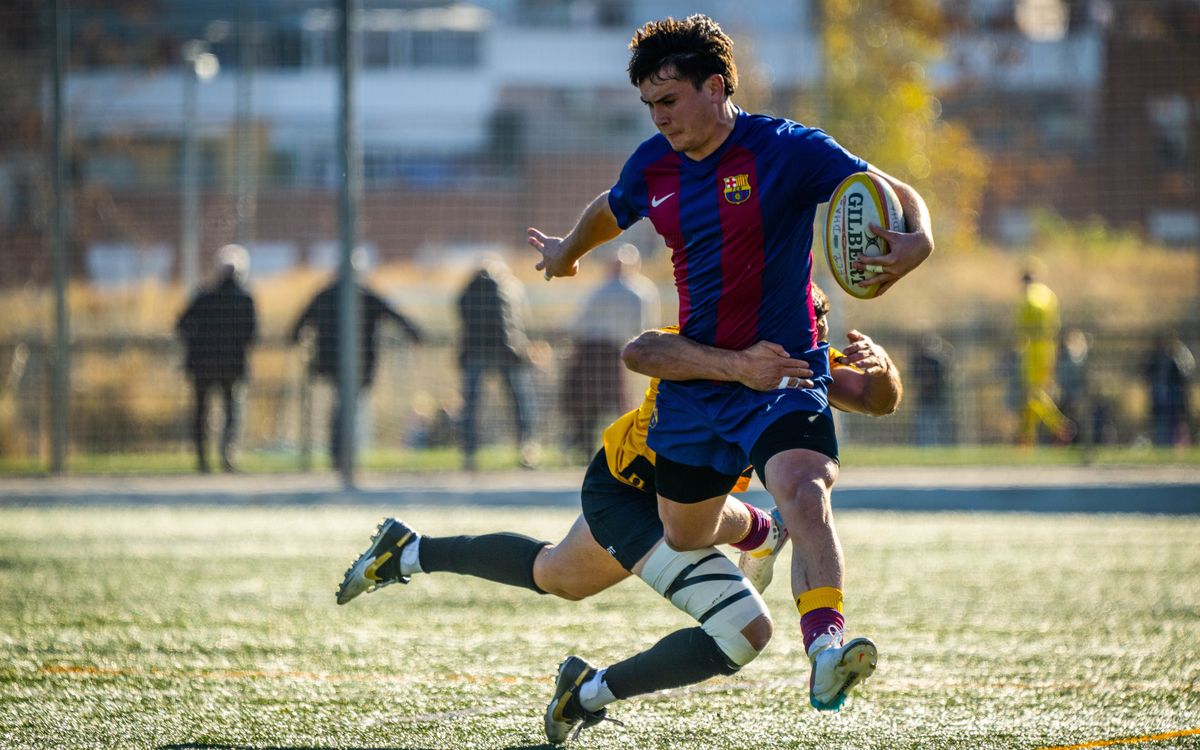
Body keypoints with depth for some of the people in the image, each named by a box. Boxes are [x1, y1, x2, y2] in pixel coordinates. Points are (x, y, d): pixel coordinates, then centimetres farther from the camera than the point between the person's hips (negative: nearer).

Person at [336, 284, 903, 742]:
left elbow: (879, 401, -13)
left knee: (556, 577, 35)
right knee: (746, 630, -20)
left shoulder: (797, 362, -10)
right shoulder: (709, 345, -33)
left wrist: (878, 366, -37)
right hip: (628, 492, -9)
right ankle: (589, 694, -4)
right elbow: (645, 349, -53)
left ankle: (406, 553, 53)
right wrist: (736, 366, -67)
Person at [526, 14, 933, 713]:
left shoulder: (787, 149, -14)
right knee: (686, 533, 19)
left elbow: (901, 198, -17)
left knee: (803, 493, -33)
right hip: (693, 381, 6)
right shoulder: (651, 168, 3)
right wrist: (568, 250, 47)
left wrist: (916, 242, -39)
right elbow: (609, 210, 28)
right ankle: (753, 530, 56)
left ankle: (826, 652, -46)